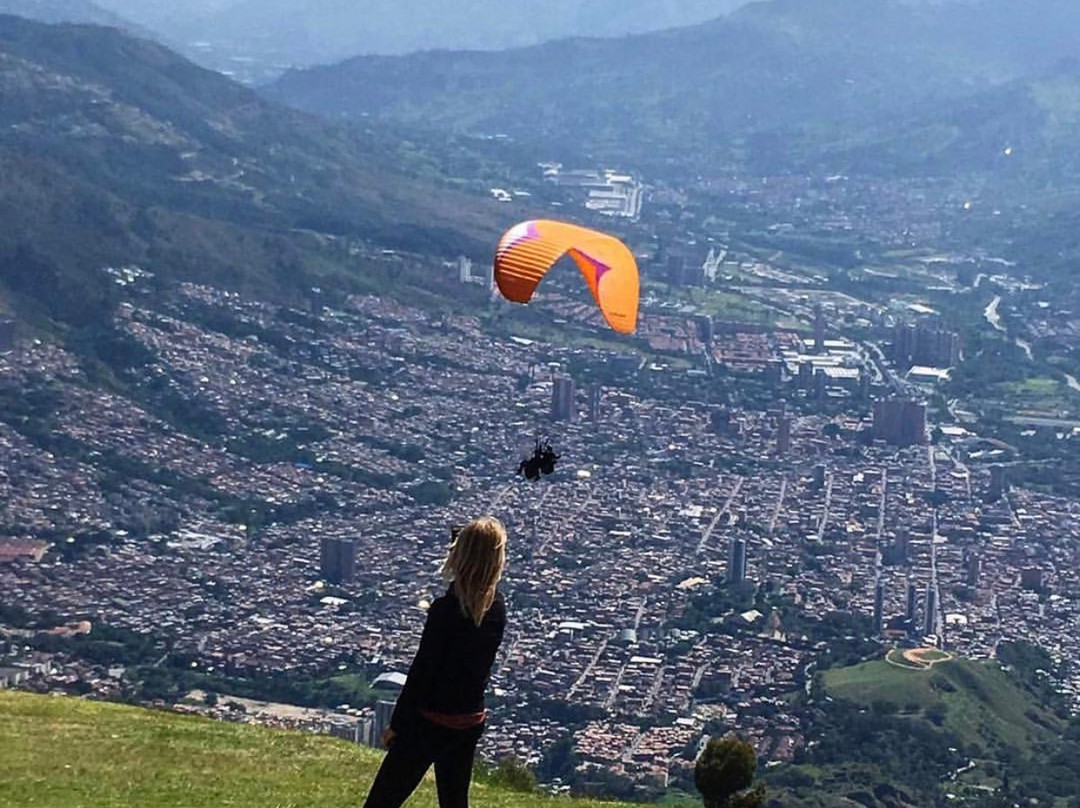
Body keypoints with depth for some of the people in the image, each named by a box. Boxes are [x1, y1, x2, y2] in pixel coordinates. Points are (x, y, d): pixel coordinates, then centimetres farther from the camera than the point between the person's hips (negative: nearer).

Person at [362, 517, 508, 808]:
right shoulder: (496, 607, -3)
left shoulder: (446, 609, -20)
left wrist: (397, 724, -6)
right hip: (471, 721, 6)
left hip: (431, 721, -6)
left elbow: (421, 670, -16)